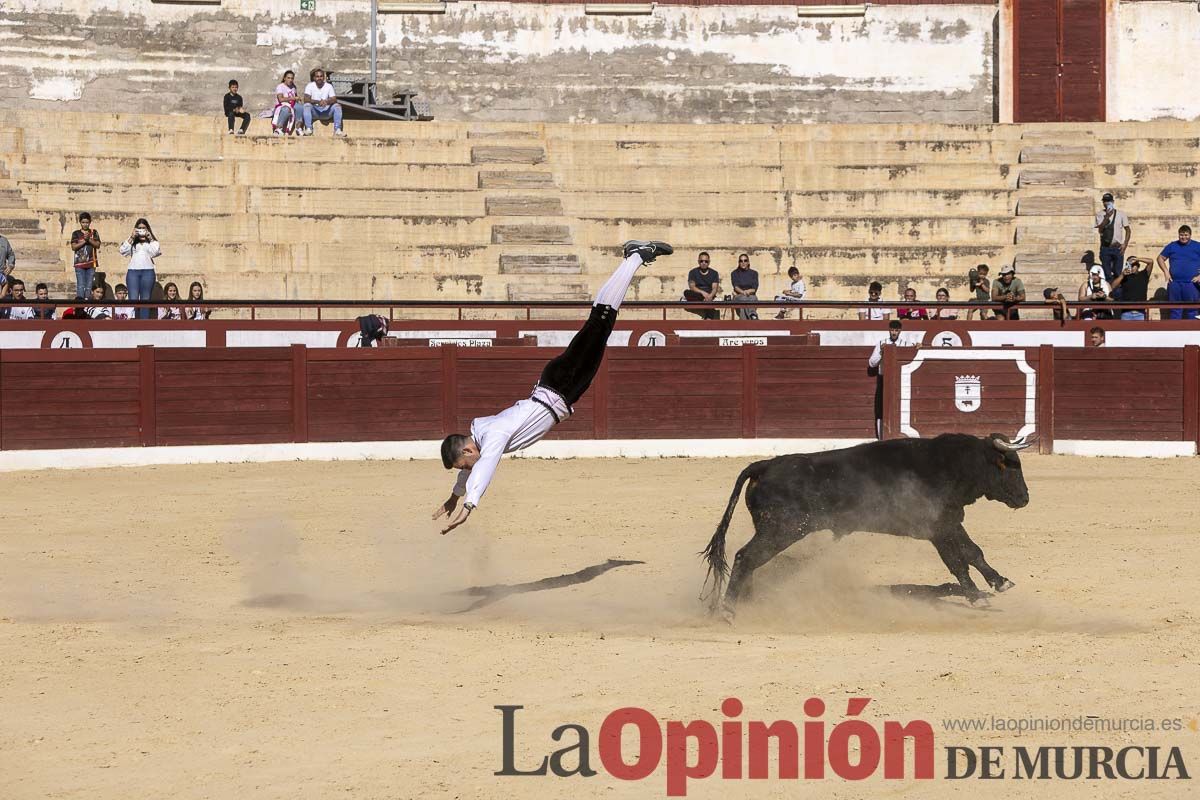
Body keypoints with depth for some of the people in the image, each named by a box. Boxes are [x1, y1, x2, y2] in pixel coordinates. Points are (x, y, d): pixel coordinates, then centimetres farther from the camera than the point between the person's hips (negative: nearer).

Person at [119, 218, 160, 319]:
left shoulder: (152, 241, 12)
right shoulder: (132, 241, 13)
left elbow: (155, 252, -5)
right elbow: (123, 251, -1)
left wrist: (149, 238, -4)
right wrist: (132, 237, -3)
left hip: (147, 271, 0)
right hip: (133, 271, 0)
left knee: (145, 300, 1)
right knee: (133, 300, -8)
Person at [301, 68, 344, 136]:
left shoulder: (329, 86, 1)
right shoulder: (310, 86, -4)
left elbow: (334, 99, -9)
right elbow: (306, 99, -17)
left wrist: (327, 102, -32)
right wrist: (318, 102, -34)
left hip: (326, 112, 1)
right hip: (314, 111, -1)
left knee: (337, 106, -23)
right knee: (307, 105, -31)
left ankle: (337, 130, -27)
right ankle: (308, 129, -35)